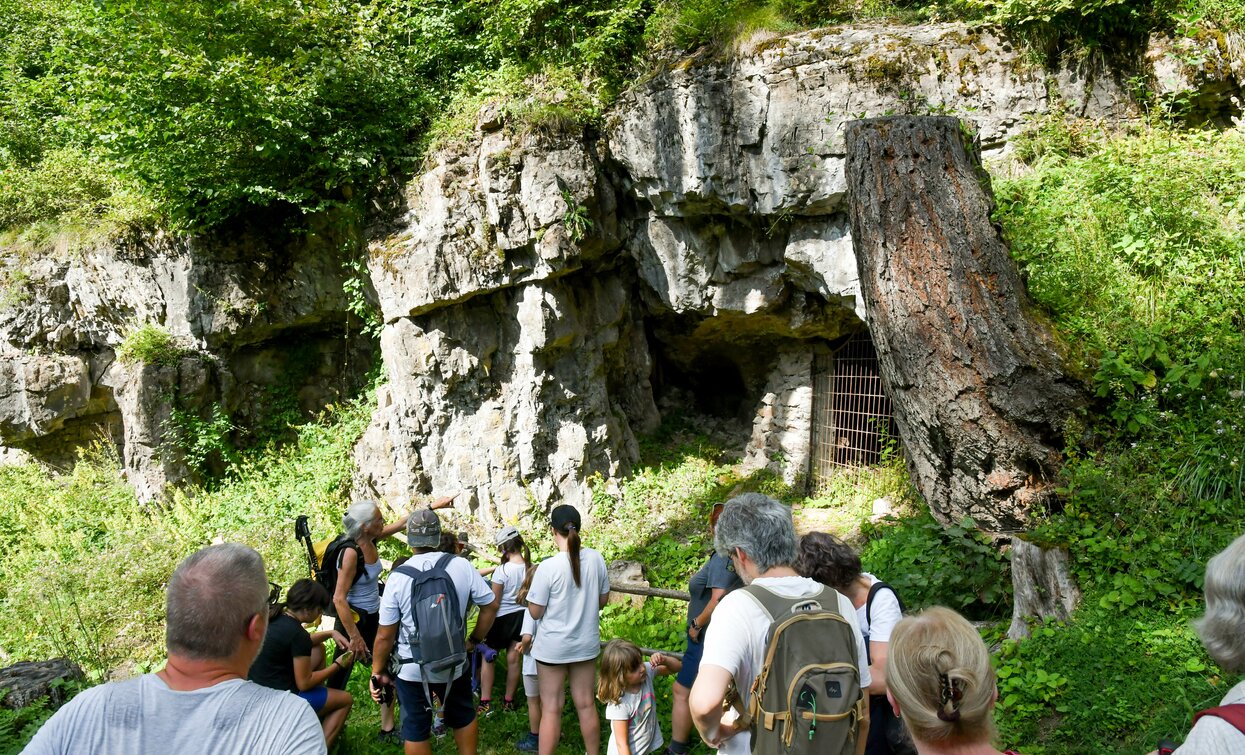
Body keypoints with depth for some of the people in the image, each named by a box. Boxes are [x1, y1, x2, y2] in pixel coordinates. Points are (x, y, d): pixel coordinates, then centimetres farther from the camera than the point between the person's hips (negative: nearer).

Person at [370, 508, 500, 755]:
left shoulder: (398, 577, -15)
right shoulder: (462, 566, -11)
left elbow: (385, 635, -12)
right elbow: (491, 605, -4)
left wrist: (378, 672, 2)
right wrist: (475, 640, 10)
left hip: (412, 670, -2)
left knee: (416, 730, 13)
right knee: (464, 716, 23)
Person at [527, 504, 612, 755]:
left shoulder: (548, 567, -21)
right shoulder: (596, 559, -7)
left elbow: (535, 612, -12)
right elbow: (602, 601, 5)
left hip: (553, 647, -4)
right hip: (586, 644, 4)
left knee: (551, 708, 7)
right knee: (586, 704, 16)